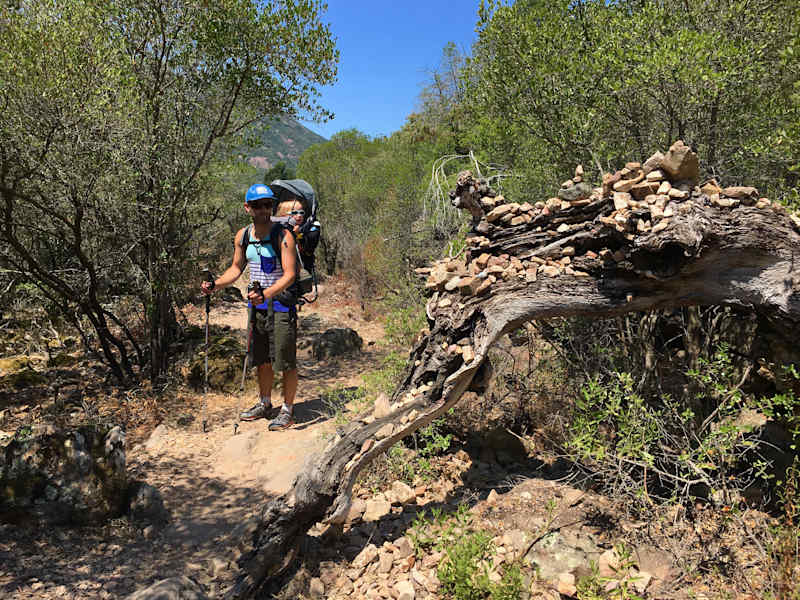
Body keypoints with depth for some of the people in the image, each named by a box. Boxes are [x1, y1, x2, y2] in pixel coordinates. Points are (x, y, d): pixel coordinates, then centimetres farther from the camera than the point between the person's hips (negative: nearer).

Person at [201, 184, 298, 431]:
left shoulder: (283, 236, -15)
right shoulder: (242, 236, 3)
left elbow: (289, 275, -20)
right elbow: (236, 268, 14)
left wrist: (266, 294, -34)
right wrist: (215, 284, -2)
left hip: (282, 305, -6)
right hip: (257, 305, 6)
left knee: (286, 361, -2)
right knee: (262, 360, 17)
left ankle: (287, 410, 13)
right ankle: (264, 404, 35)